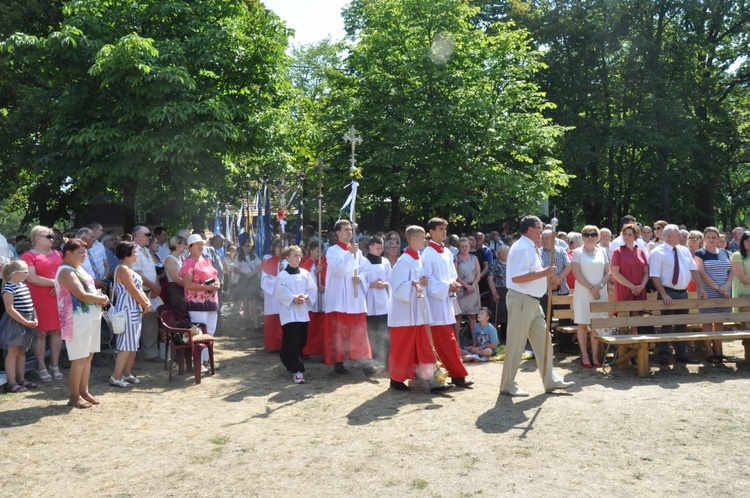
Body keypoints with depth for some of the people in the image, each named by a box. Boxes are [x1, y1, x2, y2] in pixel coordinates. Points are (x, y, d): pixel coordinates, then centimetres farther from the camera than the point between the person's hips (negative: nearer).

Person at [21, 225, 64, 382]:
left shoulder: (57, 254, 14)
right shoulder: (29, 256, -3)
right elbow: (32, 278, -13)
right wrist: (54, 282, -15)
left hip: (58, 297, 5)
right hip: (39, 299, -5)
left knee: (57, 330, 6)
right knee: (40, 332, 0)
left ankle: (55, 365, 14)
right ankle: (41, 367, 8)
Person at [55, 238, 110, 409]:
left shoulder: (79, 268, 16)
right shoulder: (66, 271, -15)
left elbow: (90, 289, 21)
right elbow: (82, 295, -24)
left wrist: (101, 298, -1)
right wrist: (102, 298, -8)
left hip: (91, 317, 9)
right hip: (77, 320, -9)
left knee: (88, 356, 12)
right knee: (79, 358, -5)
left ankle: (84, 391, 20)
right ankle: (74, 396, 4)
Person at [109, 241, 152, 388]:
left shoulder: (128, 269, 18)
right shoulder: (123, 269, -13)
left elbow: (139, 288, 16)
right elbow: (132, 290, -18)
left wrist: (147, 302, 1)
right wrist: (145, 304, -9)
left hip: (135, 310, 10)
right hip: (127, 309, -10)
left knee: (133, 344, 12)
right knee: (127, 344, -10)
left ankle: (127, 374, 18)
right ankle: (116, 377, -6)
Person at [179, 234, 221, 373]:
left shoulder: (206, 261, 17)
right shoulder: (188, 263, -8)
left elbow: (215, 277, 27)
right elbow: (187, 284, -18)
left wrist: (217, 284, 3)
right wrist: (207, 287, -22)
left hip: (211, 302, 8)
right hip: (197, 303, -8)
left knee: (210, 332, 11)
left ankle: (206, 361, 21)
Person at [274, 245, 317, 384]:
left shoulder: (305, 273, 6)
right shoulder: (282, 275, -6)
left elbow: (312, 289, 6)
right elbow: (279, 293, -8)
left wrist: (306, 297, -11)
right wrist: (293, 298, -16)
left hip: (303, 312, 5)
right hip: (289, 312, -5)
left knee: (301, 341, 12)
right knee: (293, 342, -9)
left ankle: (290, 362, 34)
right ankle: (297, 370, -7)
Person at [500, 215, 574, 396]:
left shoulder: (530, 248, 15)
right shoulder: (521, 248, -16)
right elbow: (516, 277, -25)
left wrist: (546, 273, 10)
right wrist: (544, 273, -22)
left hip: (532, 300, 10)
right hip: (521, 299, -10)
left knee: (542, 340, 12)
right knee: (516, 343, -2)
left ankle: (550, 380, 21)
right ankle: (508, 385, 8)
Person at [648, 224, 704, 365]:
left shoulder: (684, 250, 10)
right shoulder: (657, 253, -10)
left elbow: (694, 269, 11)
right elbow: (655, 276, -15)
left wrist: (700, 288, 3)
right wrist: (663, 294, -21)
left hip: (683, 293, 6)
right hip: (668, 294, -6)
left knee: (682, 326, 14)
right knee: (666, 326, 0)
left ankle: (681, 355, 24)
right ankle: (663, 357, 10)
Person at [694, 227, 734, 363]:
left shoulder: (725, 253, 12)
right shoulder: (699, 253, -1)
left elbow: (732, 271, 8)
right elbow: (701, 273, -9)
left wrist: (725, 286, -8)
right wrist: (717, 287, -14)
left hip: (724, 292, 4)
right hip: (708, 292, -4)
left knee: (720, 322, 5)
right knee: (708, 322, -2)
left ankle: (718, 352, 10)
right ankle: (709, 353, 1)